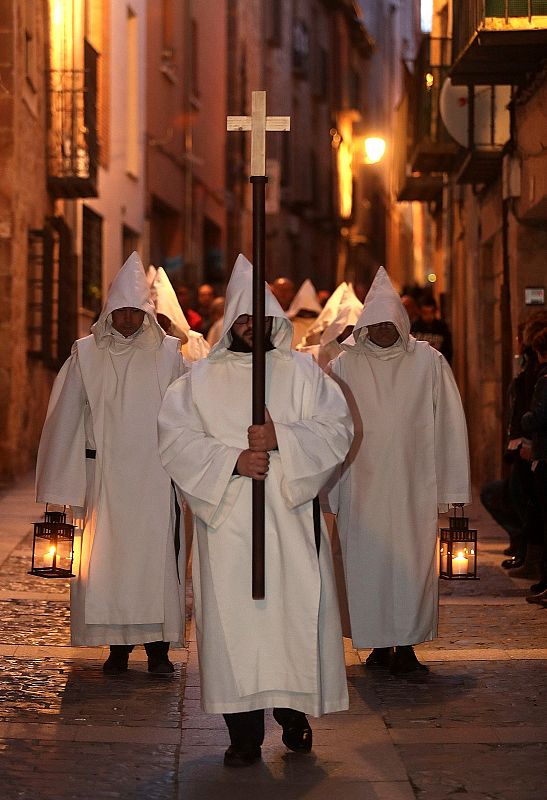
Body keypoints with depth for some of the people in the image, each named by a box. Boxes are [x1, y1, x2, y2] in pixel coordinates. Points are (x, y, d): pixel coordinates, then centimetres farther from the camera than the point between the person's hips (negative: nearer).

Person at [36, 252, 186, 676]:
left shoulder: (168, 352, 2)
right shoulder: (86, 353, 3)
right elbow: (67, 415, 6)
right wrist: (62, 480, 4)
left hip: (155, 473, -1)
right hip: (104, 473, 1)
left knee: (155, 554, -2)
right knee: (106, 557, 1)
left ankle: (158, 646, 5)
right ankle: (118, 644, 10)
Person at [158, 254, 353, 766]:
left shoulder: (302, 372, 10)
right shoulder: (201, 379, 9)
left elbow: (337, 428, 0)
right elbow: (174, 436, -2)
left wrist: (281, 439, -15)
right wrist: (233, 460, -14)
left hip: (291, 516, 0)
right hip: (226, 518, 0)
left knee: (294, 610, -2)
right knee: (233, 614, -4)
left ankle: (295, 713, 15)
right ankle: (244, 734, 2)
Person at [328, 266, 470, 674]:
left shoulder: (428, 362, 1)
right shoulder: (345, 366, 3)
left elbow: (448, 424, 2)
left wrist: (448, 485, -1)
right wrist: (329, 483, 3)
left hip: (413, 484, -1)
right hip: (362, 484, 1)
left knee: (411, 562, -3)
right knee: (368, 563, 2)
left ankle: (406, 644, 4)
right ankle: (379, 643, 13)